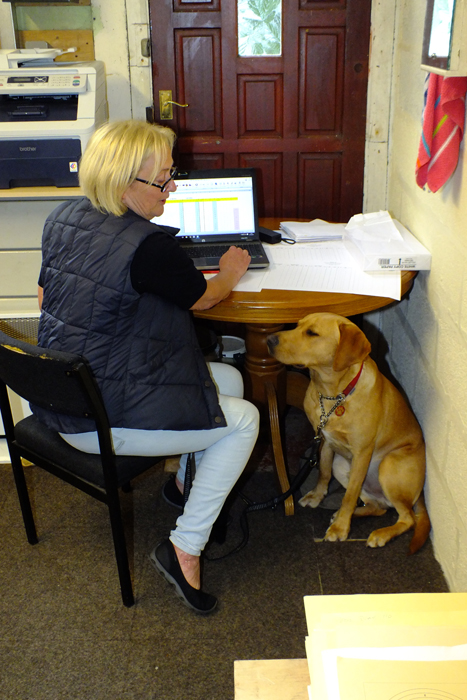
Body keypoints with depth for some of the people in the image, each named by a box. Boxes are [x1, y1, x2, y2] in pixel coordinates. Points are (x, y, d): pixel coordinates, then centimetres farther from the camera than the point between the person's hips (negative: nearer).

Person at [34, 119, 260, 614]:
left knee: (229, 380, 17)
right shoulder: (149, 246, -24)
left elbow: (46, 295, 15)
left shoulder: (63, 217, 1)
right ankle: (185, 547, 6)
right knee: (243, 419, 2)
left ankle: (186, 483, 36)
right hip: (101, 421, -9)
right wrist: (230, 273, 16)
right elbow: (203, 297, -5)